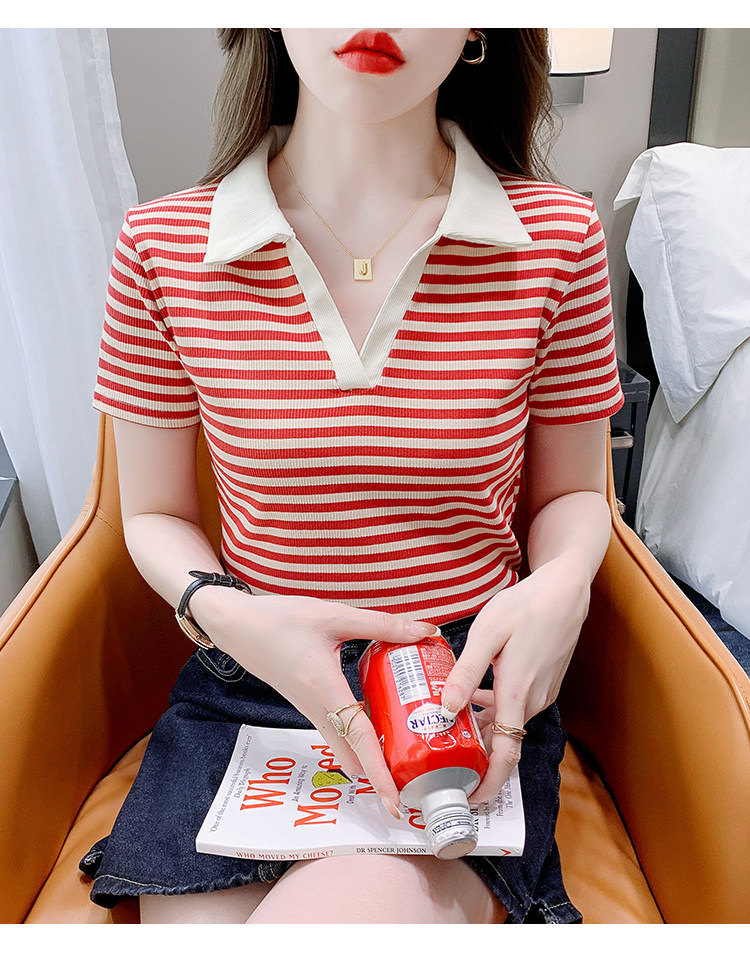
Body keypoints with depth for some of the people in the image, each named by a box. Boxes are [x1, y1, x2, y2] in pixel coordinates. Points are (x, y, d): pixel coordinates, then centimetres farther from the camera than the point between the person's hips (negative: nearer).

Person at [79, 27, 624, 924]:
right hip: (249, 682, 2)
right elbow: (154, 515, 5)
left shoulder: (557, 237, -5)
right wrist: (228, 614, -15)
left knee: (351, 911, -25)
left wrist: (562, 587, -14)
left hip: (473, 687, 0)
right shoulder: (161, 248, -4)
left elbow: (569, 492, 8)